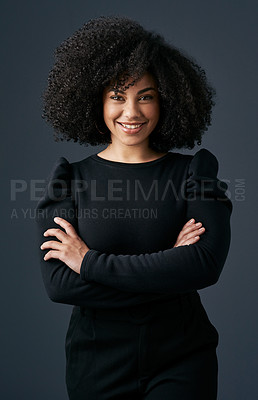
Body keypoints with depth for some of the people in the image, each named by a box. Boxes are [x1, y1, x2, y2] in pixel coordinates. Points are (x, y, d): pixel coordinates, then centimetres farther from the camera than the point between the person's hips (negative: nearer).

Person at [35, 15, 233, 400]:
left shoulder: (193, 172, -4)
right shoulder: (69, 179, -4)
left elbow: (208, 263, -20)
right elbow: (58, 284, -15)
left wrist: (90, 262, -19)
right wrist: (168, 268, -19)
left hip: (181, 359, 0)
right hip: (99, 361, 1)